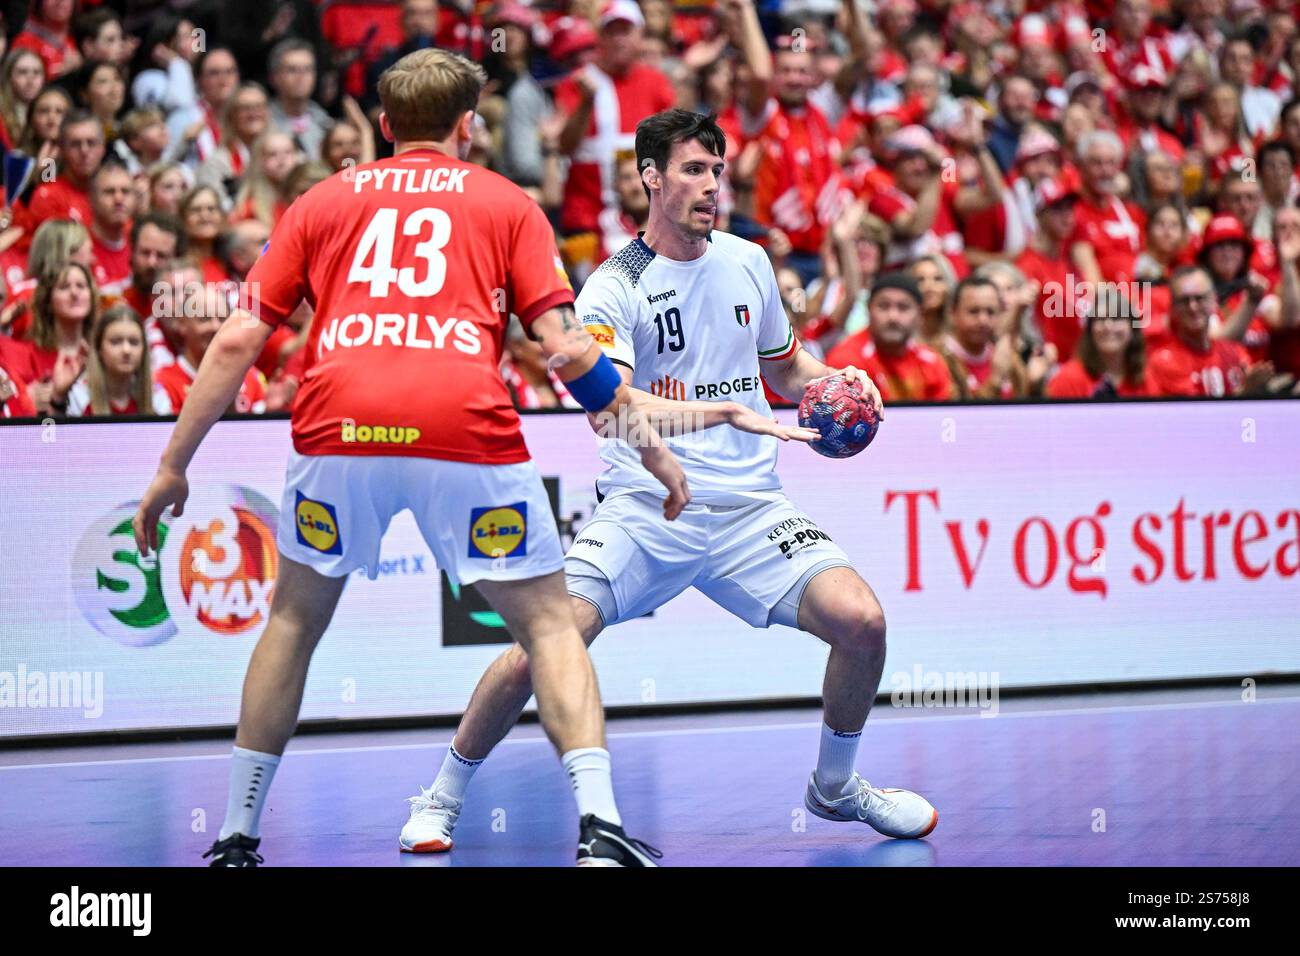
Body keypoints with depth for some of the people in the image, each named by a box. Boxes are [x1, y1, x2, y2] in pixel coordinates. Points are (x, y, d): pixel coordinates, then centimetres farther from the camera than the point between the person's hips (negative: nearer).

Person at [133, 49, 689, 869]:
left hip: (338, 429, 2)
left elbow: (238, 342, 17)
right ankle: (599, 824, -4)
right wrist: (652, 447, 17)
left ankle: (237, 837, 25)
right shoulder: (508, 204, 19)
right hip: (465, 430, -2)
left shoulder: (322, 204, 23)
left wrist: (173, 466, 22)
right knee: (549, 622, 12)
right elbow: (567, 347, 8)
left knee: (295, 621, 23)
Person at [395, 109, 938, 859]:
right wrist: (724, 411, -34)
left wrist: (834, 383, 3)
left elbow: (786, 364, 25)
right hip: (643, 509, -4)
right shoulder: (614, 288, -8)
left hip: (749, 507, 4)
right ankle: (444, 799, 2)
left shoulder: (748, 262, 9)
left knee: (861, 621, -15)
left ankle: (836, 786, 13)